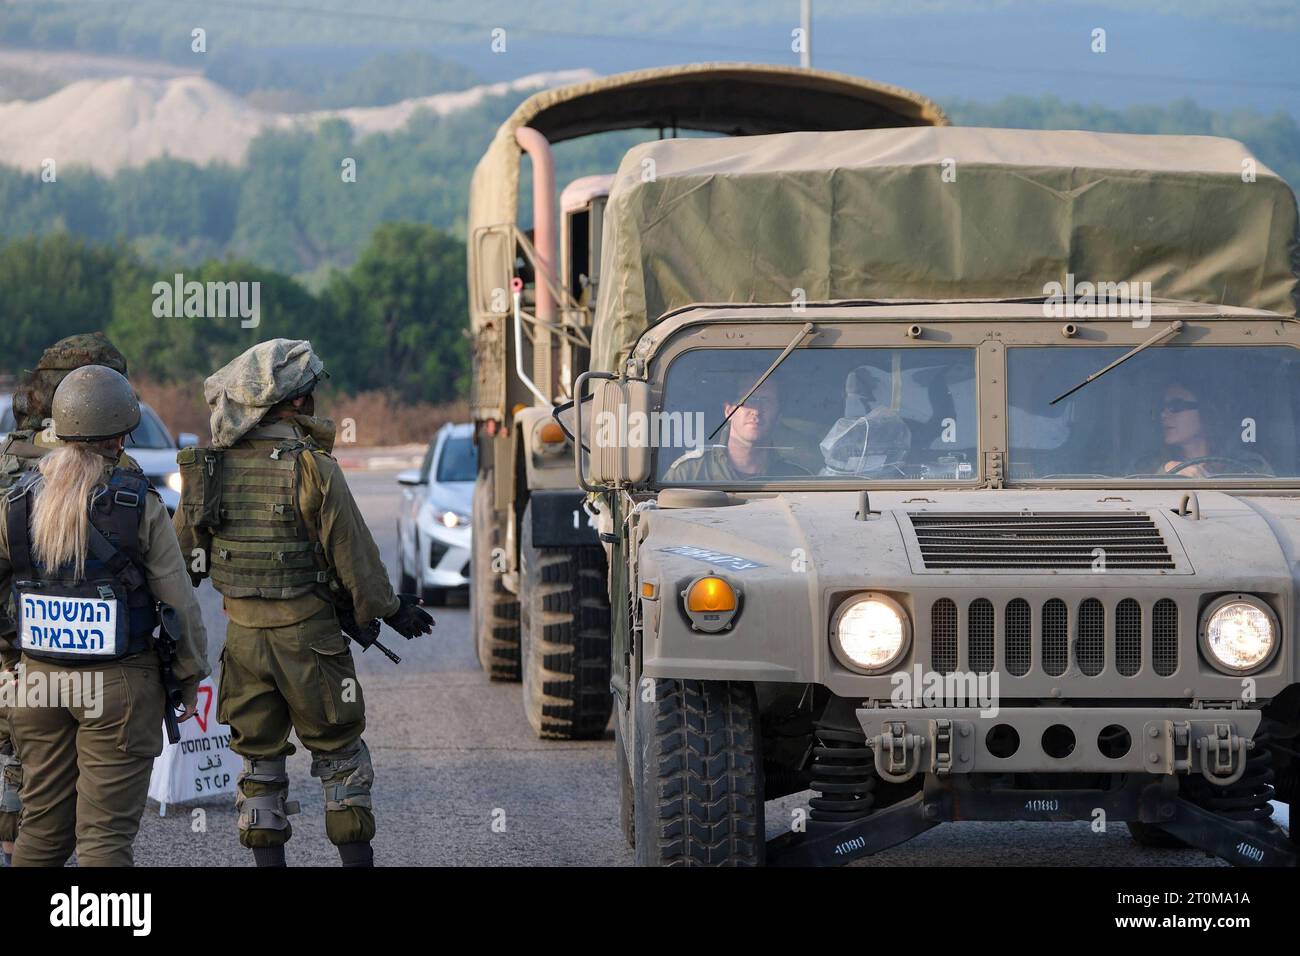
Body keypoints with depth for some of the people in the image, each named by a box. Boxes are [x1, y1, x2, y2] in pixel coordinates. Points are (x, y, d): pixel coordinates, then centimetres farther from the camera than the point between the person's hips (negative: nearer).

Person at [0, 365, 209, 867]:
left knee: (42, 825, 15)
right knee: (105, 832, 0)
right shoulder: (139, 505, -11)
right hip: (120, 684, -4)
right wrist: (189, 676, 5)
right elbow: (178, 600, -8)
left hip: (40, 680, 4)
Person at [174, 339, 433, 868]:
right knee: (339, 753, 9)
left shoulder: (210, 467, 0)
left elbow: (184, 551, 8)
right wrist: (389, 608, 4)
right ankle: (355, 857, 9)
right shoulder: (312, 467, -14)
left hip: (242, 634, 4)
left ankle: (268, 860, 13)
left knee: (258, 758, 13)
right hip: (307, 635, -4)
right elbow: (352, 550, -10)